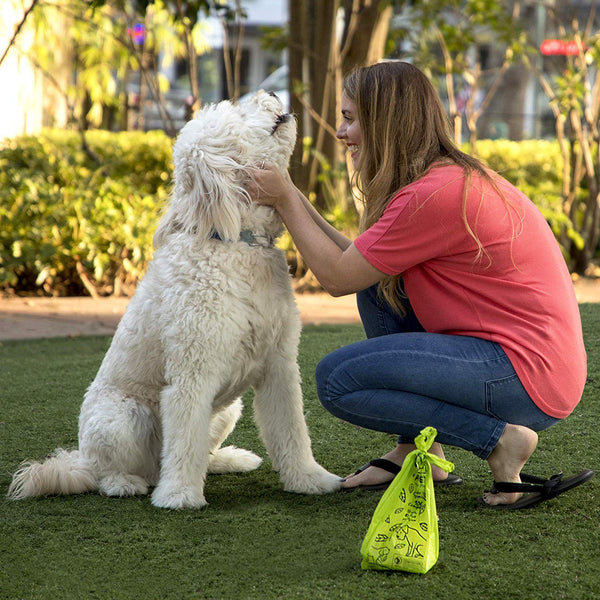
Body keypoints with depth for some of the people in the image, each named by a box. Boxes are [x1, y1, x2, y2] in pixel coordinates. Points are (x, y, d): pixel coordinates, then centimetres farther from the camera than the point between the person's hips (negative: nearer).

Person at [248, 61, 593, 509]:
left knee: (336, 380, -10)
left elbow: (337, 277, -10)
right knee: (376, 280, 14)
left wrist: (286, 201, 1)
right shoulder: (457, 177, 12)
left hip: (528, 380, -10)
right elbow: (357, 260, 15)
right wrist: (295, 200, 15)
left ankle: (499, 439, -8)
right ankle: (417, 450, 13)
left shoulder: (434, 195, -19)